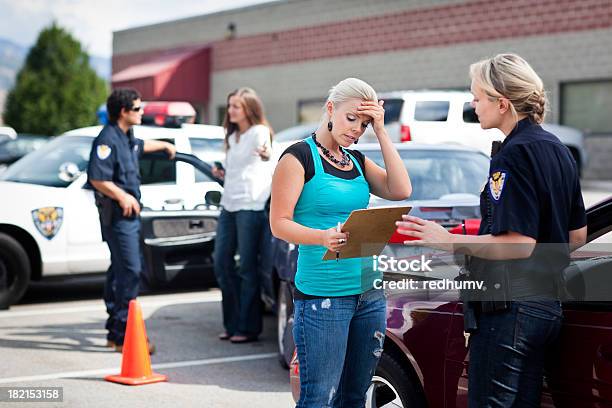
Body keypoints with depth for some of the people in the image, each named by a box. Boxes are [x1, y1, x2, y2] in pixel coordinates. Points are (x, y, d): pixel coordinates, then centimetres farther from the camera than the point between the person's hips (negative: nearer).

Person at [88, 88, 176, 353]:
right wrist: (122, 196, -27)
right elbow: (97, 179, -24)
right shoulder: (108, 139, -16)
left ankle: (115, 332, 23)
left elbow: (140, 146, 40)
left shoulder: (126, 138, 15)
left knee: (121, 270, 14)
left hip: (130, 214, 10)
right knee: (130, 271, -13)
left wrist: (165, 145, 54)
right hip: (118, 215, -10)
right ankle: (124, 336, -12)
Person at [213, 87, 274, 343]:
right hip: (228, 206, 9)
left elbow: (267, 158, -19)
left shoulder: (259, 132, -3)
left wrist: (266, 154, -38)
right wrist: (222, 175, 13)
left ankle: (248, 327, 0)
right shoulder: (232, 137, 22)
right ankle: (233, 324, 16)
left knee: (247, 267, -6)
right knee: (222, 265, 8)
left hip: (250, 205, -9)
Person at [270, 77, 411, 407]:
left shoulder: (357, 161, 15)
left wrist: (381, 132, -1)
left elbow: (400, 190, 0)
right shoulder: (300, 156, -4)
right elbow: (279, 223, -10)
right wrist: (323, 237, -28)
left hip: (369, 291, 7)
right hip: (322, 296, -7)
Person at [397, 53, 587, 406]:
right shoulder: (557, 149, 13)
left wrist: (451, 242, -17)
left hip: (510, 308, -10)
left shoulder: (514, 155, -16)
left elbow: (518, 243, -22)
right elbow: (577, 237, 18)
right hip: (548, 305, 10)